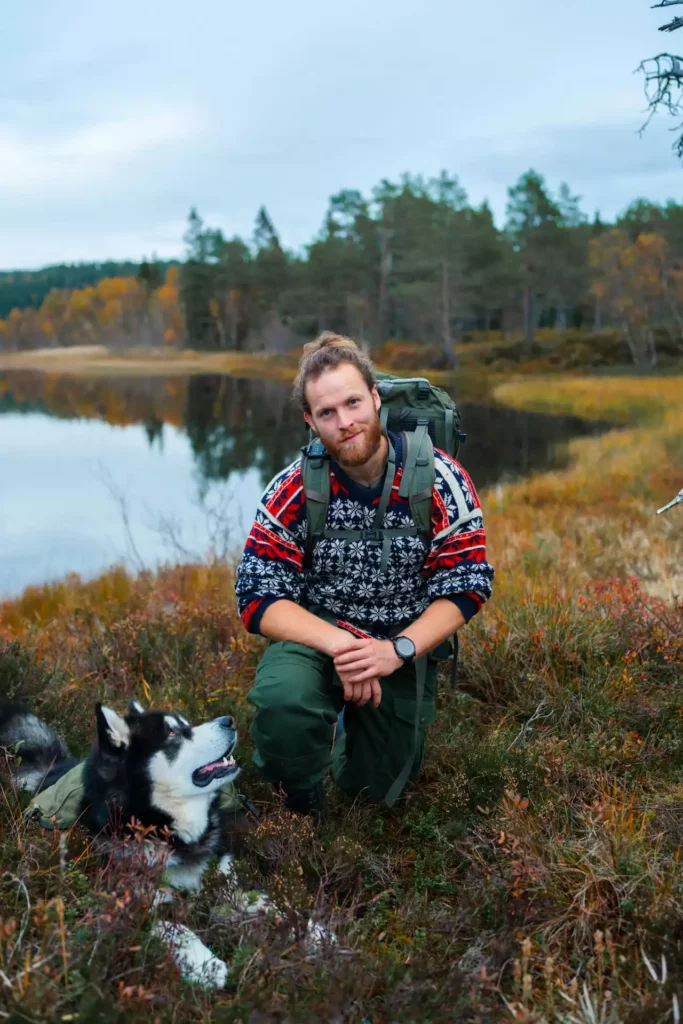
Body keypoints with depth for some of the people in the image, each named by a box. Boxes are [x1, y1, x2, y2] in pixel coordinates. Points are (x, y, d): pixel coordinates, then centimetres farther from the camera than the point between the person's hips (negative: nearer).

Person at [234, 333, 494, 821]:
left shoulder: (441, 481, -16)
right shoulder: (291, 492, -17)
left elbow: (466, 586, -13)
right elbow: (258, 599, -18)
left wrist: (398, 650, -28)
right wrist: (339, 644, -33)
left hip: (407, 646, 2)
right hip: (315, 635, -1)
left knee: (375, 788, 12)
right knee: (282, 697, -35)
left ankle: (352, 722, 46)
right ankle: (301, 801, -1)